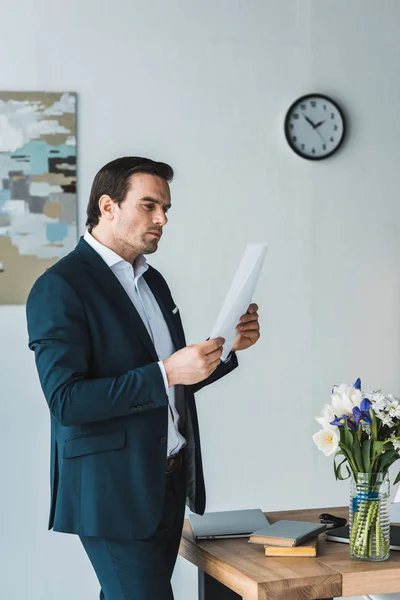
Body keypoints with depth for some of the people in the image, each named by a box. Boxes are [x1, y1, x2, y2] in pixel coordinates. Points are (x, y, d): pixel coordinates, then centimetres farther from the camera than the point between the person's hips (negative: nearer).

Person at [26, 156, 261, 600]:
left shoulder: (153, 281, 14)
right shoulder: (59, 287, -12)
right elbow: (65, 400, -21)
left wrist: (230, 346, 4)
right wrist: (165, 373, -26)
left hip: (170, 481, 8)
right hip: (114, 489, -8)